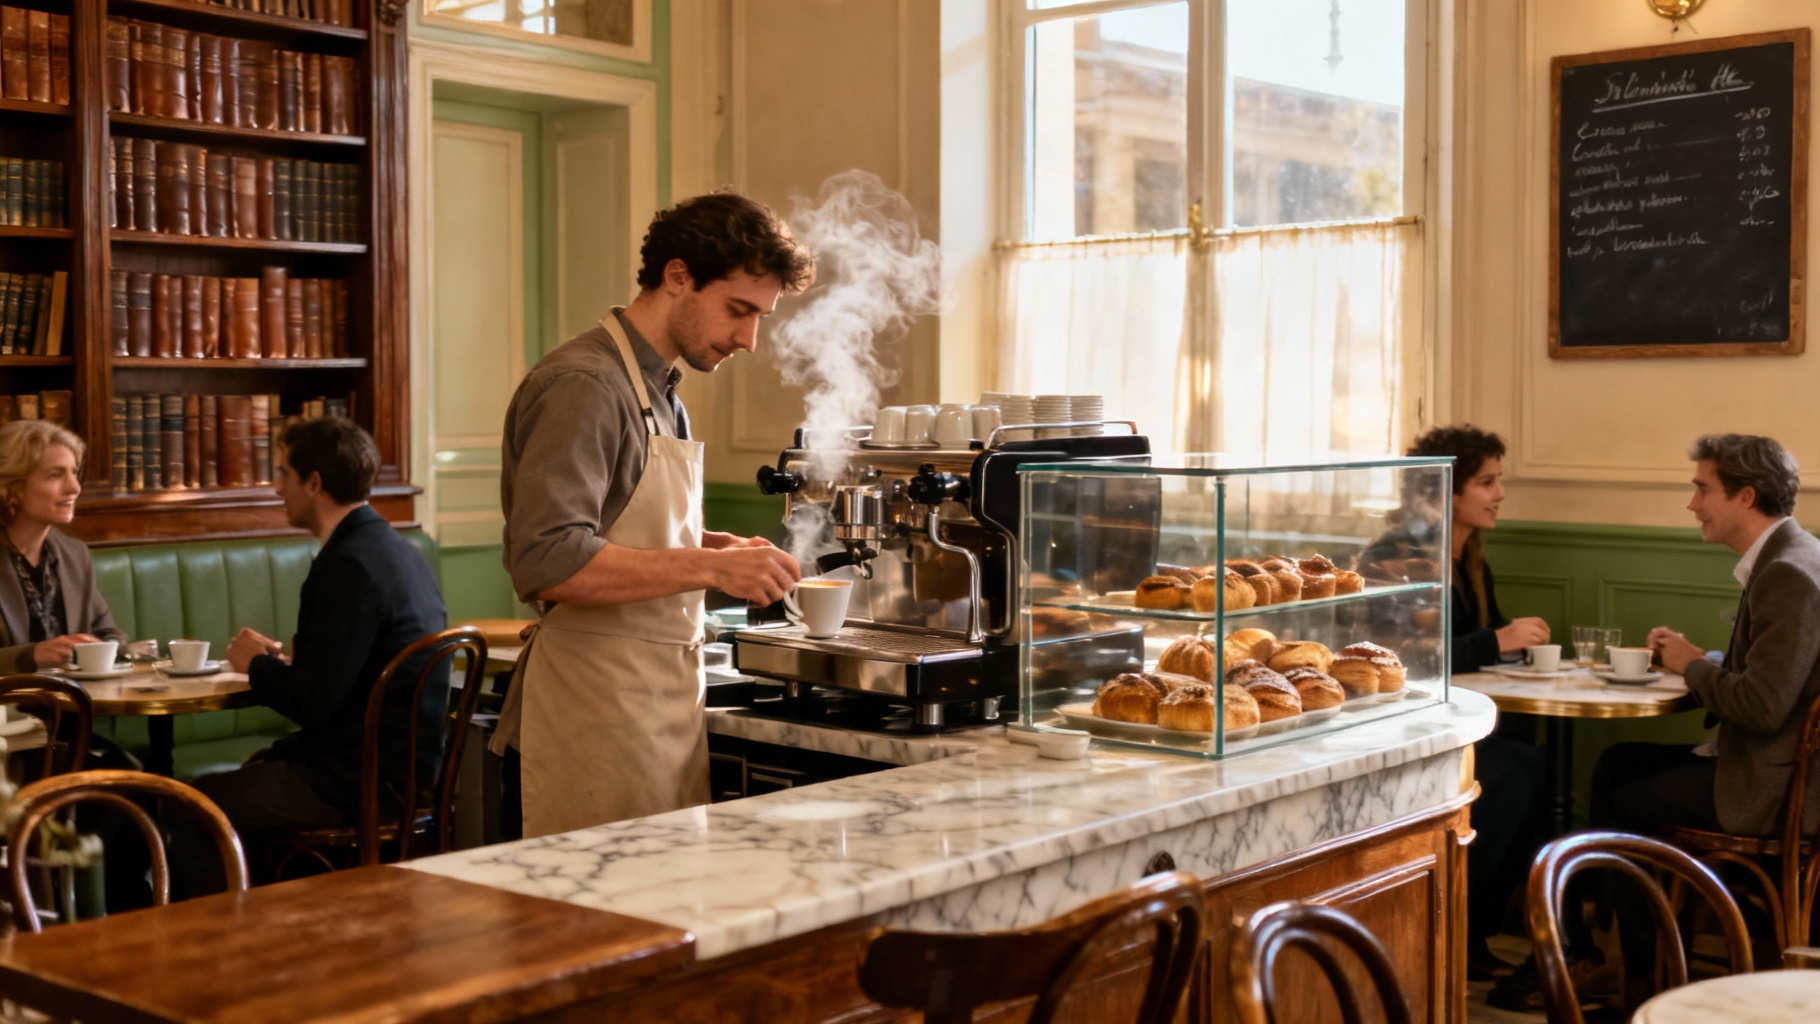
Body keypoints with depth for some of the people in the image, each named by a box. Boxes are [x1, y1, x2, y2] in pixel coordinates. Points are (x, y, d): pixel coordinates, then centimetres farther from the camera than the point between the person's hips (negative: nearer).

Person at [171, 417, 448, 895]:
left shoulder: (353, 565, -20)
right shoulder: (397, 550, 11)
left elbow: (312, 703, -21)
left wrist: (257, 664, -3)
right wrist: (286, 656, 9)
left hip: (360, 780, -10)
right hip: (397, 765, 10)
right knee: (240, 776, 24)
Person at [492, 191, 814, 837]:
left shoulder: (660, 391, 17)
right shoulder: (581, 386, -13)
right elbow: (547, 563, -24)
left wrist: (714, 547, 7)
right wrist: (707, 567, -22)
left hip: (664, 708, 9)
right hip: (596, 719, -9)